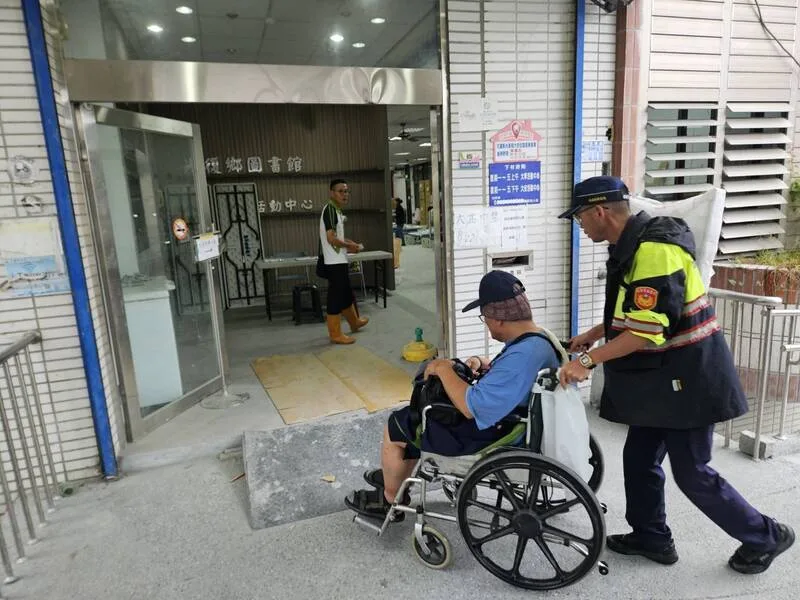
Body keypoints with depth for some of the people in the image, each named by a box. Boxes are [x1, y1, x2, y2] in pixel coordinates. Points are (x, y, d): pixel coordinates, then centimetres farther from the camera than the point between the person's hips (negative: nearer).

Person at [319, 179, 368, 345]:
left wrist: (347, 243, 11)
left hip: (340, 261, 10)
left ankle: (355, 322, 40)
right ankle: (335, 334, 5)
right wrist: (349, 246, -11)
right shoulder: (330, 210, -17)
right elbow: (331, 238, -24)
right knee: (336, 298, -3)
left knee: (346, 294, 23)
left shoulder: (336, 210, 14)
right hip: (335, 262, -10)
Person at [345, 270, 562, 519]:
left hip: (492, 437, -10)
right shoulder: (536, 336, -1)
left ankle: (390, 499, 28)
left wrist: (444, 369, -20)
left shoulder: (523, 355, -34)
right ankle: (396, 476, 38)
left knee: (394, 427, 4)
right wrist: (482, 364, -2)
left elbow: (473, 407, -33)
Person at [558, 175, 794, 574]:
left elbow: (648, 329, -29)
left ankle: (765, 537, 28)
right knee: (640, 458, 15)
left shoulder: (654, 249, -25)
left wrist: (589, 360, -25)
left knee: (692, 474, 6)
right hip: (659, 378, 10)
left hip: (686, 379, -10)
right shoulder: (633, 244, 8)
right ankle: (651, 537, 32)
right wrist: (593, 335, 14)